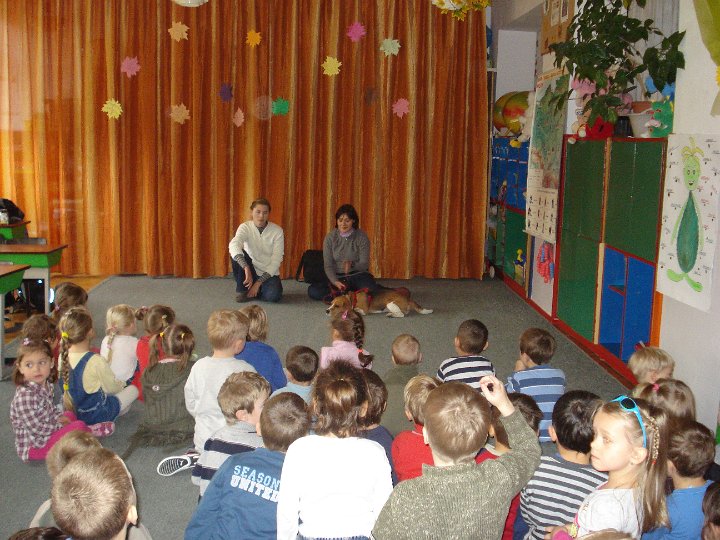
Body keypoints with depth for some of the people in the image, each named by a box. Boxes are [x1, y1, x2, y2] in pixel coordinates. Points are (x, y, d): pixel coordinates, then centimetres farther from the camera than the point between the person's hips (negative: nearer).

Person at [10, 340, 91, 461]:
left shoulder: (45, 384, -3)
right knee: (79, 426, -14)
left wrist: (60, 417, 0)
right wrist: (62, 427, -15)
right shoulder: (25, 396, -29)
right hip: (32, 445, -9)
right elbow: (36, 428, -25)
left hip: (46, 432, 9)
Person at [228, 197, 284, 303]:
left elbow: (276, 260, -13)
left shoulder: (277, 231, -10)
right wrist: (246, 269, -48)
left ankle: (258, 288, 4)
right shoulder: (245, 227, -11)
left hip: (268, 273, -1)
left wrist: (259, 282, -21)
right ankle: (241, 290, -9)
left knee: (273, 296, -31)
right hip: (251, 270, 1)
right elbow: (233, 245, -32)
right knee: (237, 255, -29)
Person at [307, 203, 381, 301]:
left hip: (358, 275, -2)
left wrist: (352, 264, -32)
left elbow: (364, 264, -9)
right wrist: (335, 282, -23)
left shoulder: (361, 237, -7)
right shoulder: (330, 238, -3)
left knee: (373, 291, -34)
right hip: (337, 277, 2)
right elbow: (328, 265, -4)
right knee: (312, 291, -23)